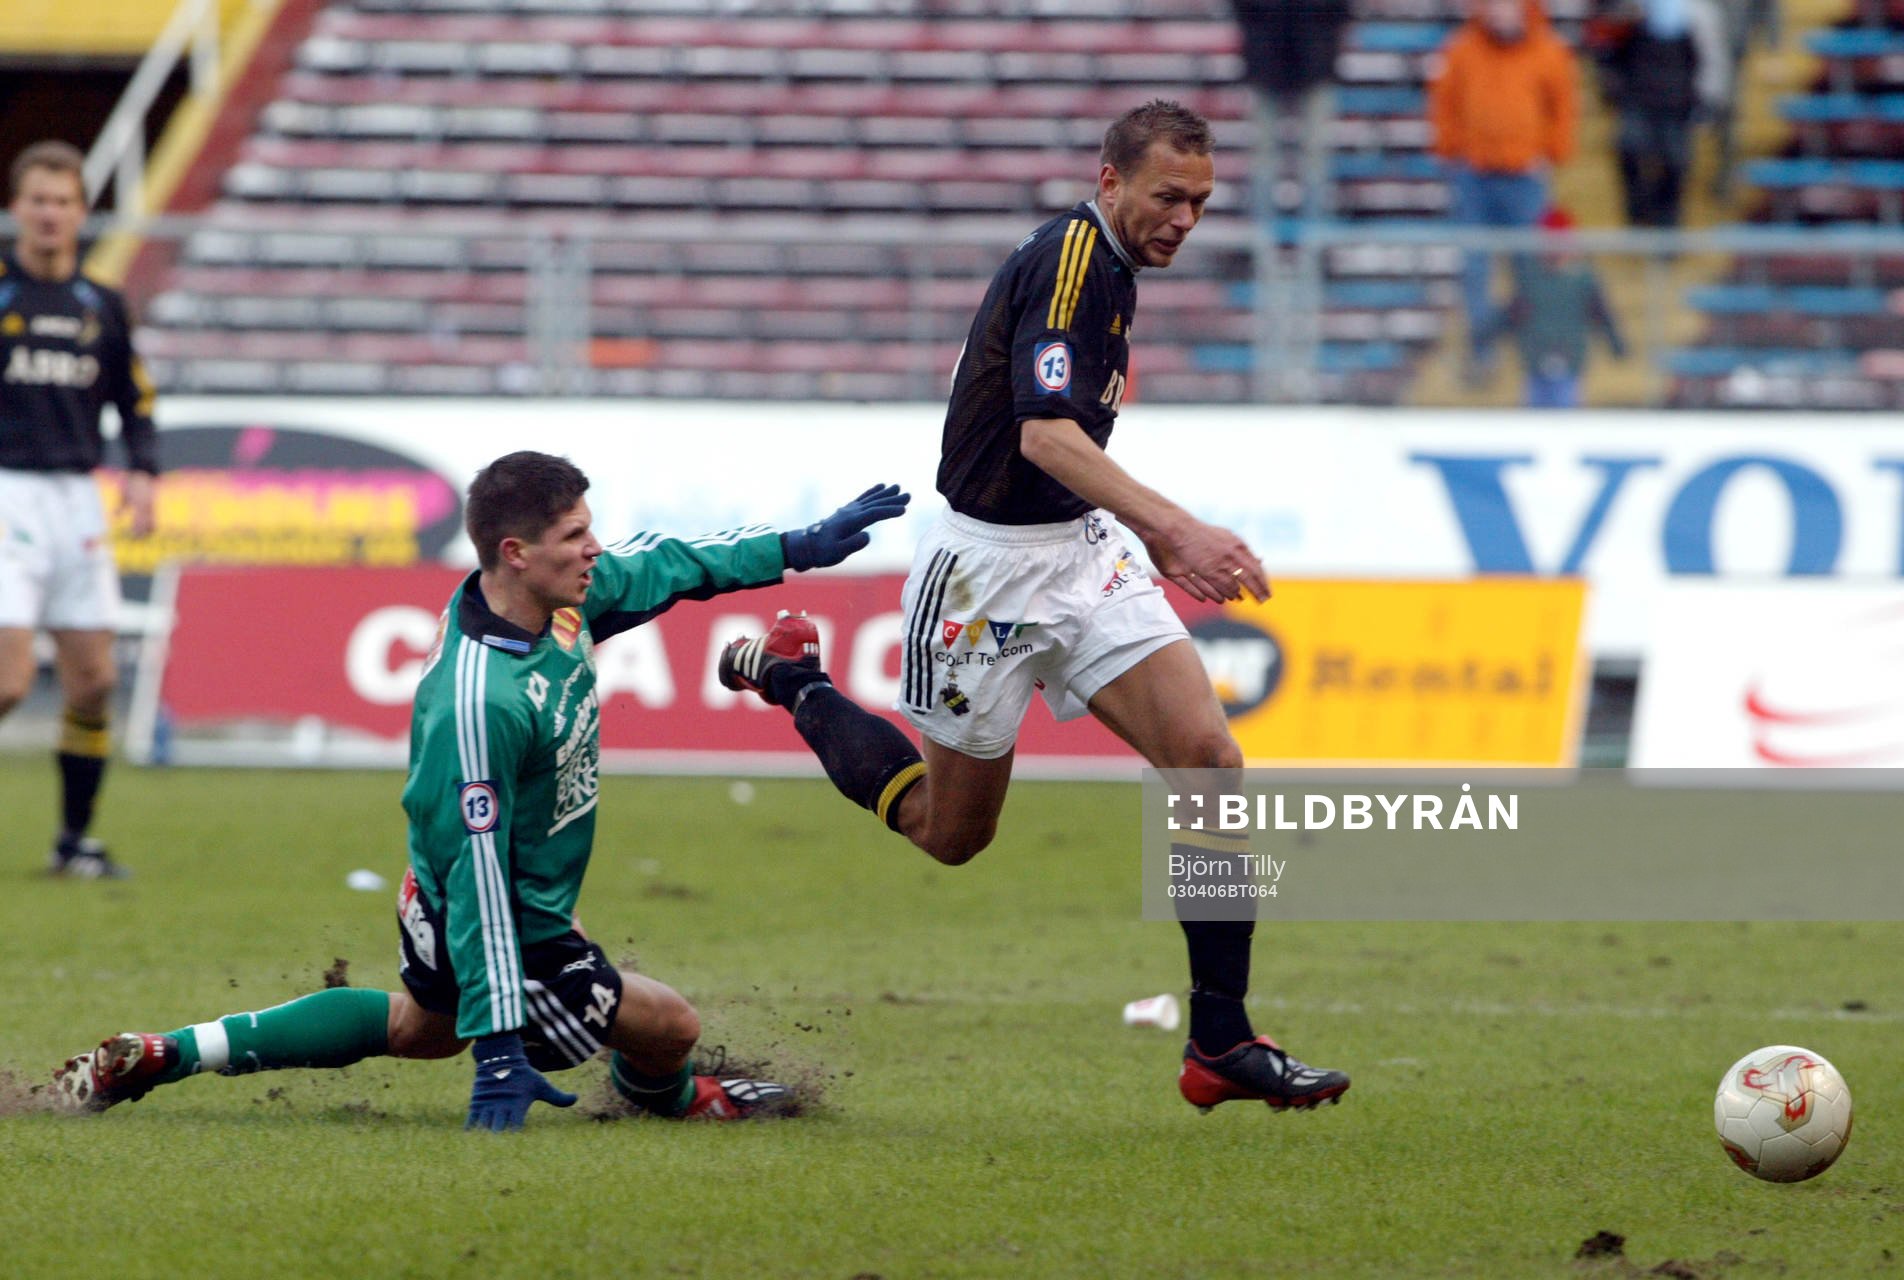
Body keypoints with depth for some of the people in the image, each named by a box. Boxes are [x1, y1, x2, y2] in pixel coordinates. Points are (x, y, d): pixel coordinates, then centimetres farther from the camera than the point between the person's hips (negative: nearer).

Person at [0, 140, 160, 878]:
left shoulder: (101, 306, 11)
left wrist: (143, 472, 1)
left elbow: (135, 402, 19)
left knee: (93, 679, 2)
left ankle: (75, 839, 13)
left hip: (77, 499, 5)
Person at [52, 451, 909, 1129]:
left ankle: (168, 1054, 35)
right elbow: (476, 874, -36)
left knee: (420, 1026, 34)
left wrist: (799, 547, 12)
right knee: (669, 1027, 9)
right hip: (511, 929, -10)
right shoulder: (477, 704, -38)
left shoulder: (567, 594, -13)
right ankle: (665, 1096, 47)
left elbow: (661, 566, 8)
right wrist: (500, 1045, -35)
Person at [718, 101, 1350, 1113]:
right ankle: (793, 681, 33)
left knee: (1209, 760, -11)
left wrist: (1145, 527, 25)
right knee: (950, 833, 9)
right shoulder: (1066, 259, -20)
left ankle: (1220, 1042, -9)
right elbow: (1045, 432, -32)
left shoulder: (1107, 264, 10)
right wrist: (1173, 524, -41)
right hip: (991, 566, -8)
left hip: (1079, 553, 8)